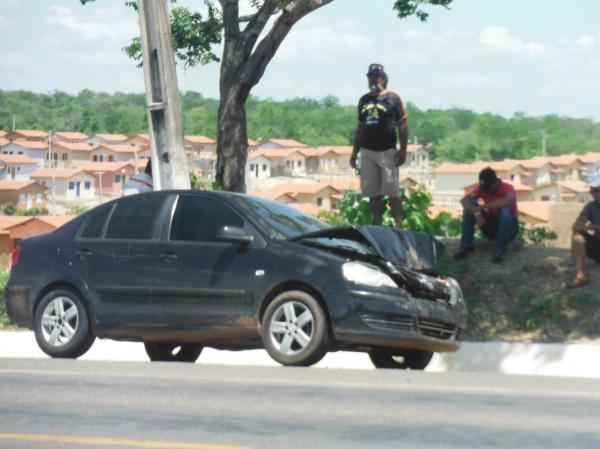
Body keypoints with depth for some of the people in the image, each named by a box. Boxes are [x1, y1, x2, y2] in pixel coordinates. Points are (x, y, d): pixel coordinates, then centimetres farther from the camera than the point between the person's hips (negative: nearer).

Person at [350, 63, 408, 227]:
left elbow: (403, 126, -4)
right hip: (367, 152, 5)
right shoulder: (364, 100, 15)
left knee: (393, 192, -7)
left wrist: (403, 150, -12)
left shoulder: (393, 98, -1)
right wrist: (355, 152, 17)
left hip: (387, 151, -5)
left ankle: (399, 226, -9)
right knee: (373, 193, 6)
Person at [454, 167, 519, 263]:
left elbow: (508, 201, -43)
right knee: (469, 206, -15)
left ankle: (500, 250, -29)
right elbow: (464, 200, -20)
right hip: (490, 227, 4)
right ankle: (466, 246, -16)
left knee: (505, 209, -35)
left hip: (508, 227, -4)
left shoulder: (507, 188, -19)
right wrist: (476, 213, -38)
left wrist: (482, 207, -40)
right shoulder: (482, 188, -7)